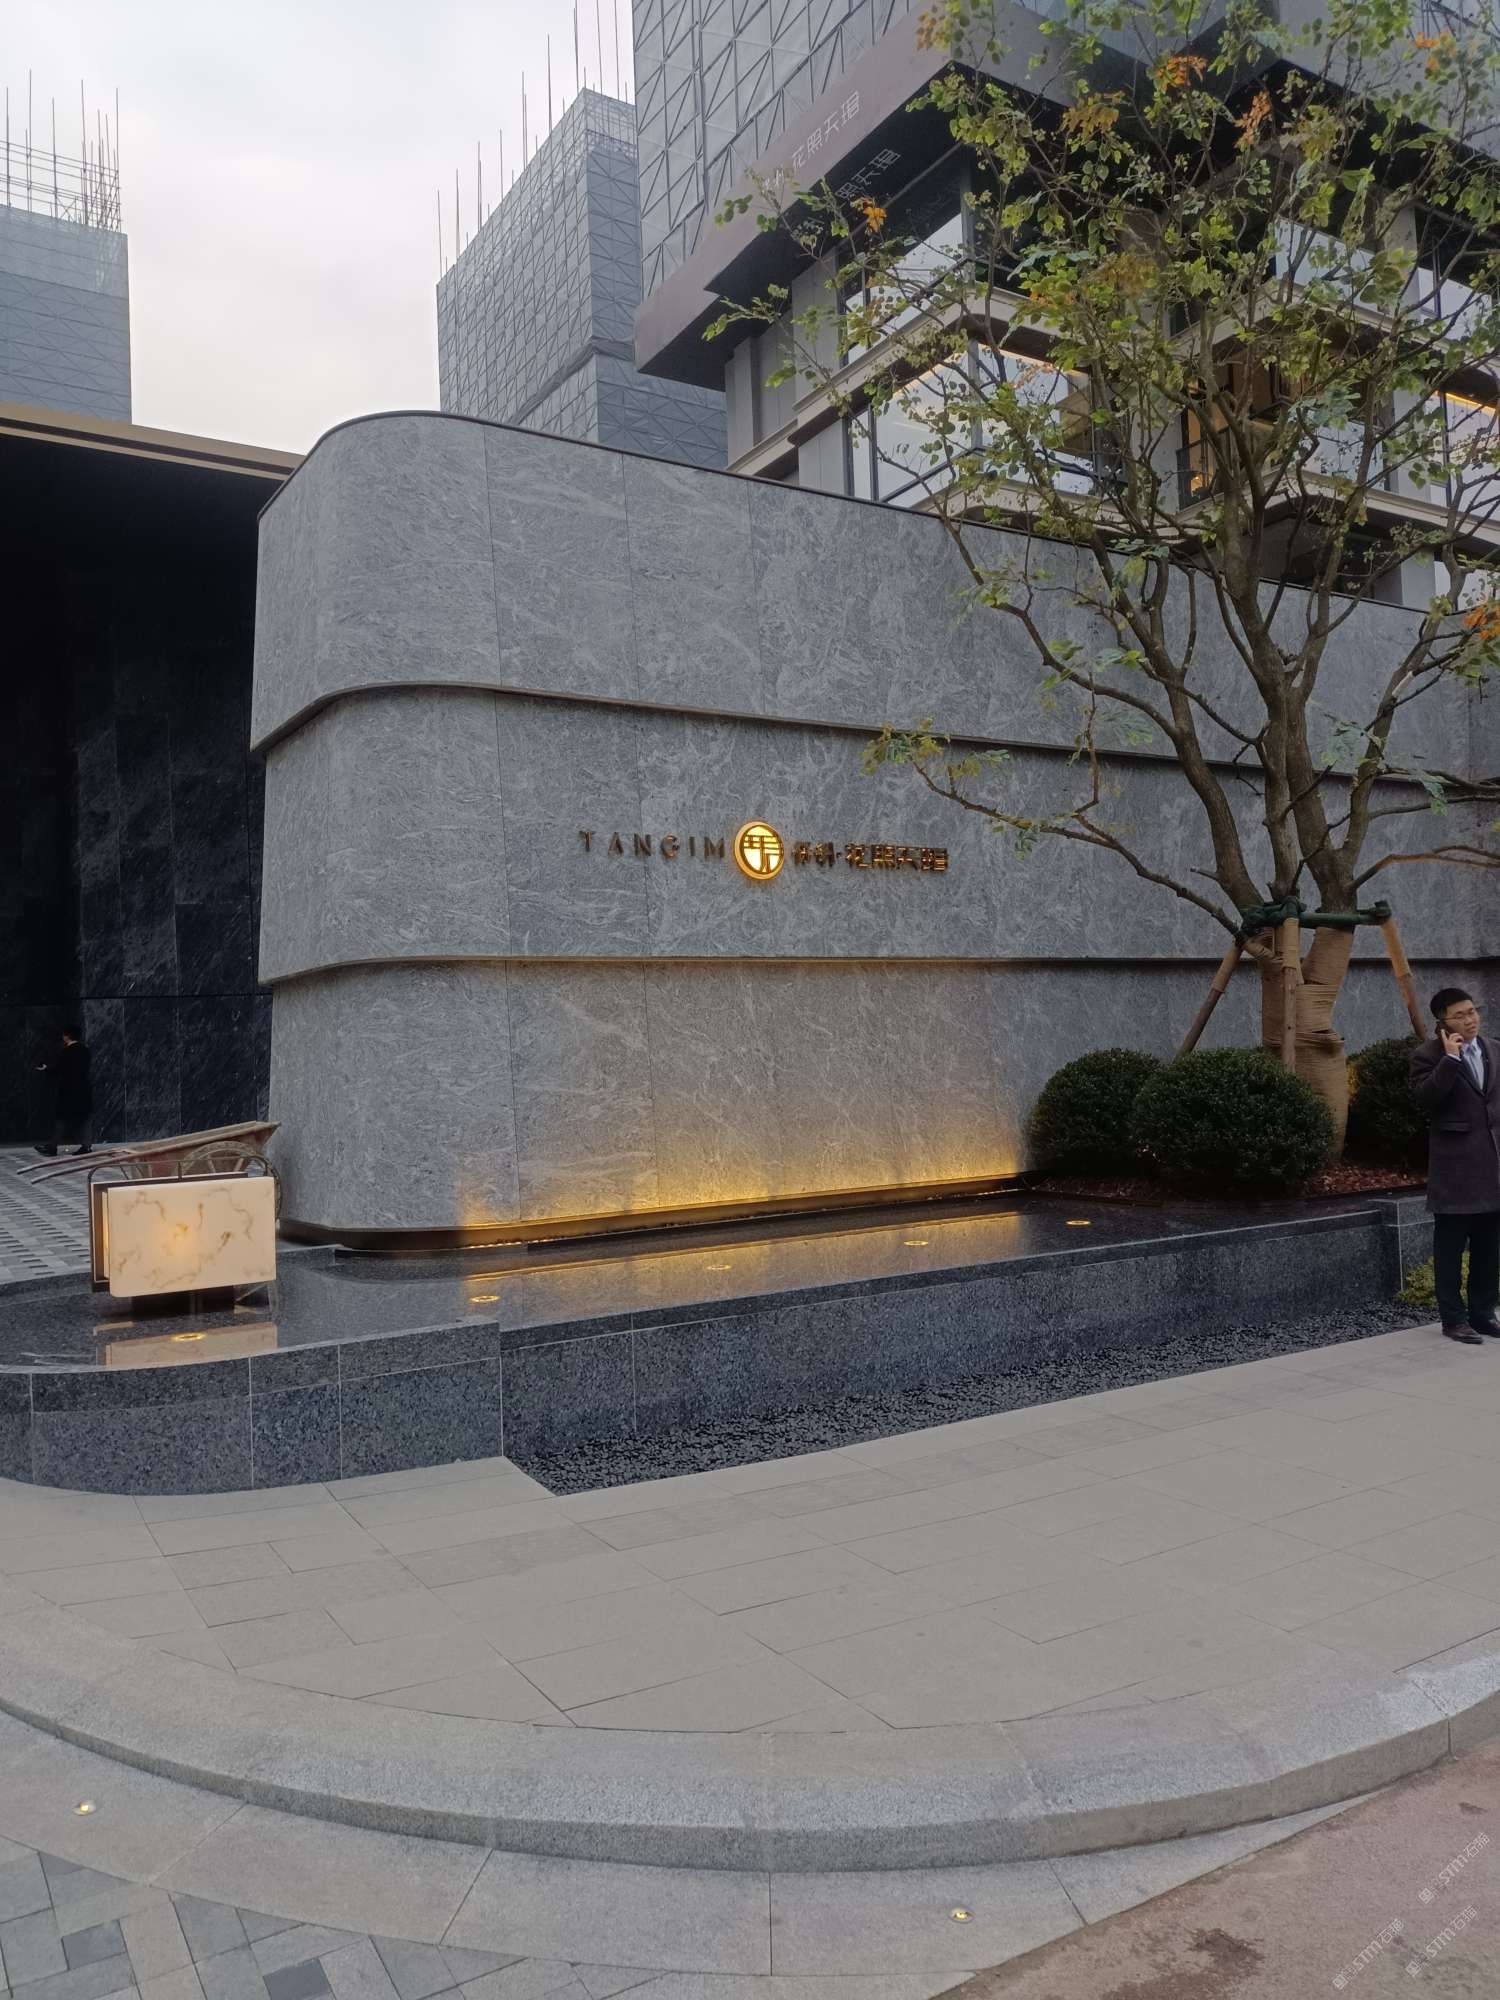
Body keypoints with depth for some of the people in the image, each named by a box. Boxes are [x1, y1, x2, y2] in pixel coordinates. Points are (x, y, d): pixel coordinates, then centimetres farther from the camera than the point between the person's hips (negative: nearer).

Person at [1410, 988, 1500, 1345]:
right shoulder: (1428, 1055, -6)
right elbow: (1424, 1098, -21)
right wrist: (1450, 1059, -23)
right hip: (1454, 1165, -5)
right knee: (1450, 1248, 1)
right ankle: (1453, 1318, 8)